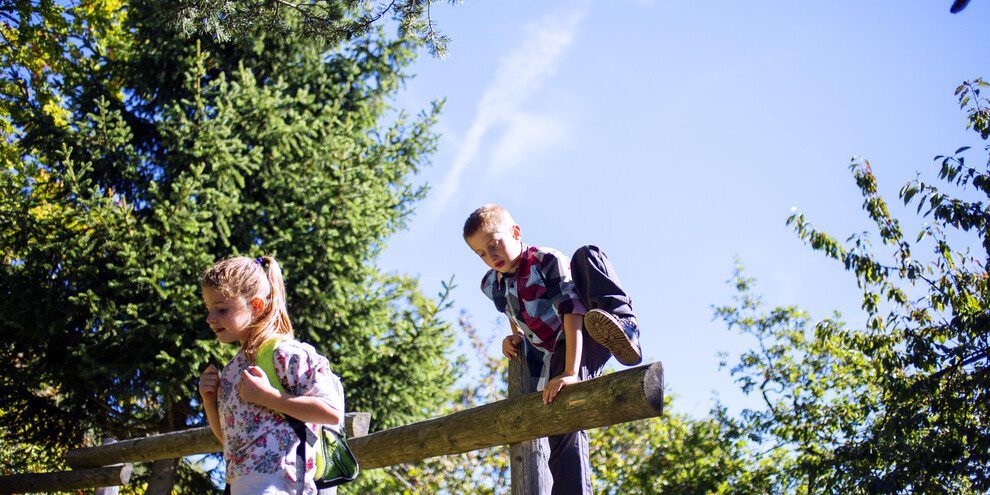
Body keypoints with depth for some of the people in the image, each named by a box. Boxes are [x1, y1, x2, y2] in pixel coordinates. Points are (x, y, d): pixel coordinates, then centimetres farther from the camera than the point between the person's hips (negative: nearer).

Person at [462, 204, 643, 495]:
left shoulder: (548, 261, -12)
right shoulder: (491, 286, 8)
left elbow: (571, 312, -24)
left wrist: (571, 373, -34)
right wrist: (515, 335, 8)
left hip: (585, 335, -5)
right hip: (559, 358, 5)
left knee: (585, 255, -25)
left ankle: (622, 325, -45)